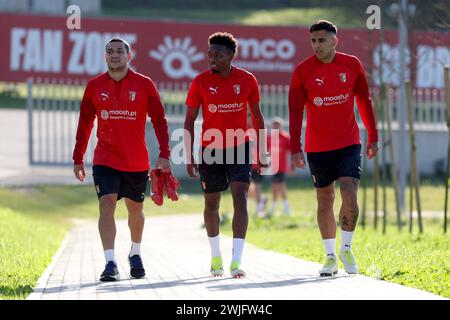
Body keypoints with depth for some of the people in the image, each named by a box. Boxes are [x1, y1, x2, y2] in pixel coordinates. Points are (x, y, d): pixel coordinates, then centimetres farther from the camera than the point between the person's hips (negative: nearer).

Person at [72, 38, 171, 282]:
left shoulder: (144, 85, -2)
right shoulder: (95, 86, 3)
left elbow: (159, 120, 0)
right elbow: (84, 124, 10)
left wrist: (164, 155, -8)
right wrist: (78, 158, 8)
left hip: (137, 161, 0)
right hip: (105, 159, 0)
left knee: (135, 208, 13)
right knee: (107, 203, -16)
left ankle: (135, 254, 37)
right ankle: (110, 263, -19)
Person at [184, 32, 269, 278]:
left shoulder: (247, 80, -3)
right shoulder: (200, 82, -6)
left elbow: (257, 115, 8)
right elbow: (189, 121, -1)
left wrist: (262, 152, 7)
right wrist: (189, 157, -6)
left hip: (239, 147, 0)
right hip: (210, 150, 0)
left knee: (240, 197, -15)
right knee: (211, 203, 10)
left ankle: (236, 261, -19)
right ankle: (215, 255, 31)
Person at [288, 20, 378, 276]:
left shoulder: (352, 65, 0)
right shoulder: (303, 71, -5)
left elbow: (364, 101, 9)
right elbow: (295, 111, -4)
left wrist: (373, 137, 9)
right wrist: (296, 148, -9)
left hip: (349, 143, 0)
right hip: (318, 147, 0)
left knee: (350, 195, -13)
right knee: (325, 200, 7)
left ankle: (347, 249, 6)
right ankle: (331, 256, 17)